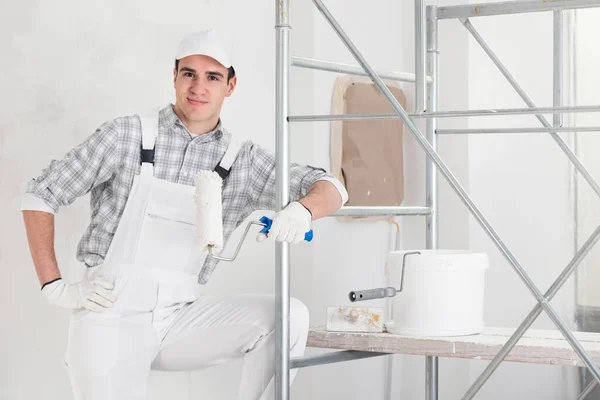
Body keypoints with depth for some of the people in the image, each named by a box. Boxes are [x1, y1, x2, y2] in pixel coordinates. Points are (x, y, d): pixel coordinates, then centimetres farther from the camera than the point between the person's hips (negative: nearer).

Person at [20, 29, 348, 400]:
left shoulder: (242, 160, 5)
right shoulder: (127, 135, -3)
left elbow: (331, 189, 0)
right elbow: (41, 195, 2)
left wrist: (301, 210, -24)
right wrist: (55, 287, -6)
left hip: (180, 313, 3)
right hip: (111, 312, -3)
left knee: (289, 315, -16)